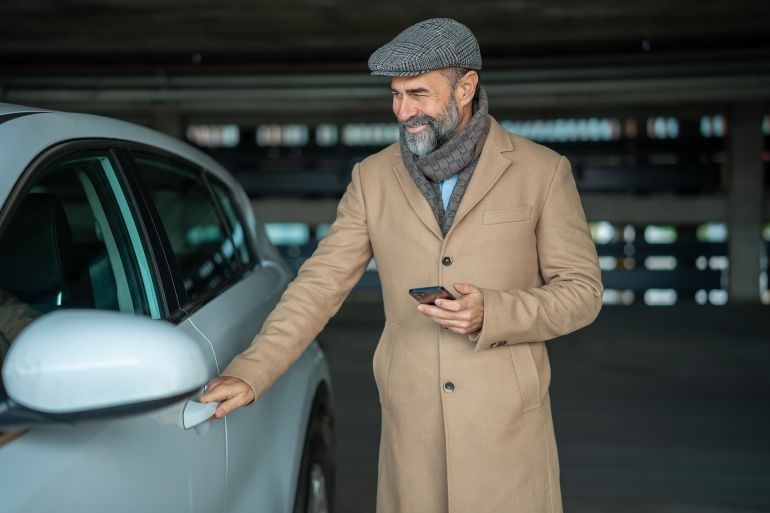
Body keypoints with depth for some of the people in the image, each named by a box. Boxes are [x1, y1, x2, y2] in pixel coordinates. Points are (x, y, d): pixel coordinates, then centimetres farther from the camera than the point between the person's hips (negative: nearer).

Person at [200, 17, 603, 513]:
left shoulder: (543, 172, -2)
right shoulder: (373, 178, 4)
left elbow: (582, 291, 0)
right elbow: (321, 284, 2)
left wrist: (491, 313, -17)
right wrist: (249, 373, -8)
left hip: (507, 420, -1)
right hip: (411, 422, 2)